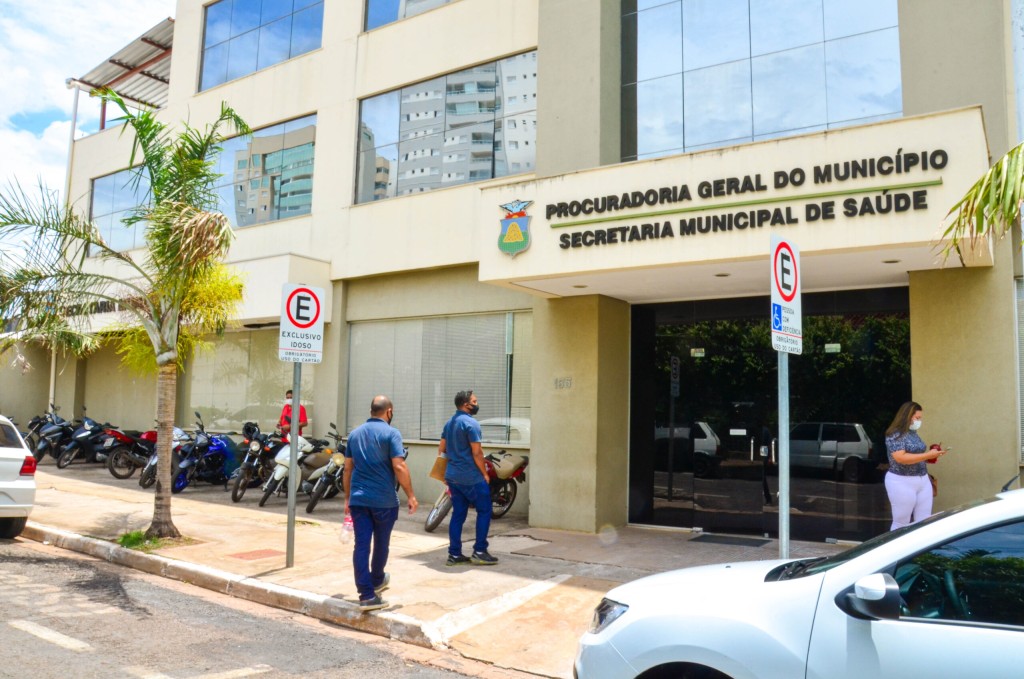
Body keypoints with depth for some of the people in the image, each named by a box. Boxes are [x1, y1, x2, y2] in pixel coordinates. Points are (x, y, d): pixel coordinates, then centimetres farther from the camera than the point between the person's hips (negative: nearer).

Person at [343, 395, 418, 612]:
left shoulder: (355, 433, 10)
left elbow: (348, 469, 13)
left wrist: (347, 498, 21)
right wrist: (411, 496, -9)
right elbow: (399, 467, -16)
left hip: (358, 499, 4)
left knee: (361, 545, 2)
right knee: (381, 543, 16)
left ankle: (367, 595, 0)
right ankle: (376, 580, 35)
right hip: (384, 500, -4)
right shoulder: (390, 433, -8)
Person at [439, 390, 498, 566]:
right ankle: (479, 552, 4)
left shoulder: (449, 423, 13)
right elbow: (477, 453, -18)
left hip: (452, 476, 8)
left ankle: (454, 554, 11)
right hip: (471, 477, -8)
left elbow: (442, 449, 17)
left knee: (458, 514, 10)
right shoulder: (471, 423, -15)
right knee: (484, 511, 3)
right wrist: (485, 473, -8)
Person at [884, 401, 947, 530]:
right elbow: (901, 458, -24)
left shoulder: (914, 433, 12)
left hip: (923, 480, 8)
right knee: (901, 523, 2)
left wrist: (931, 454, 5)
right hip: (902, 482, -8)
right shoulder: (895, 434, -14)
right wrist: (927, 455, -22)